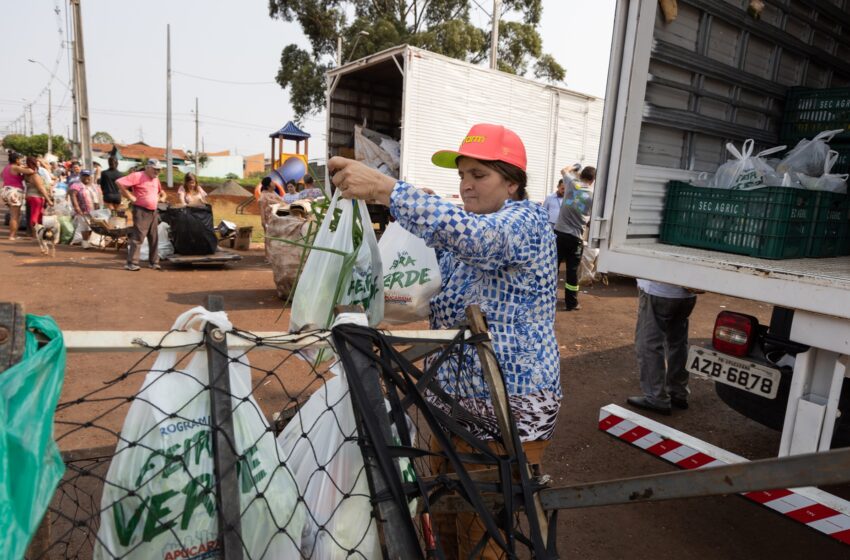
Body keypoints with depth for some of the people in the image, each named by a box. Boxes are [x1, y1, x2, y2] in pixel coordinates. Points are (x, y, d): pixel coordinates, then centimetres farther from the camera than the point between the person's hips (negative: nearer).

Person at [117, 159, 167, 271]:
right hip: (141, 211, -8)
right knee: (138, 237, -9)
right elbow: (119, 182, -18)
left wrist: (162, 197, 13)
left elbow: (161, 191, 34)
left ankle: (154, 262, 19)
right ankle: (132, 263, -6)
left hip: (153, 212, 8)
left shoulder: (156, 179, 16)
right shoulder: (138, 176, -9)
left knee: (154, 238, 11)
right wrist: (130, 197, -16)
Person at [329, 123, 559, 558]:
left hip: (509, 408, -7)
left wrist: (385, 189, -42)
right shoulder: (458, 229, 11)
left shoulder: (527, 220, -12)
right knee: (446, 517, 19)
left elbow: (472, 235, -34)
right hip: (453, 399, 7)